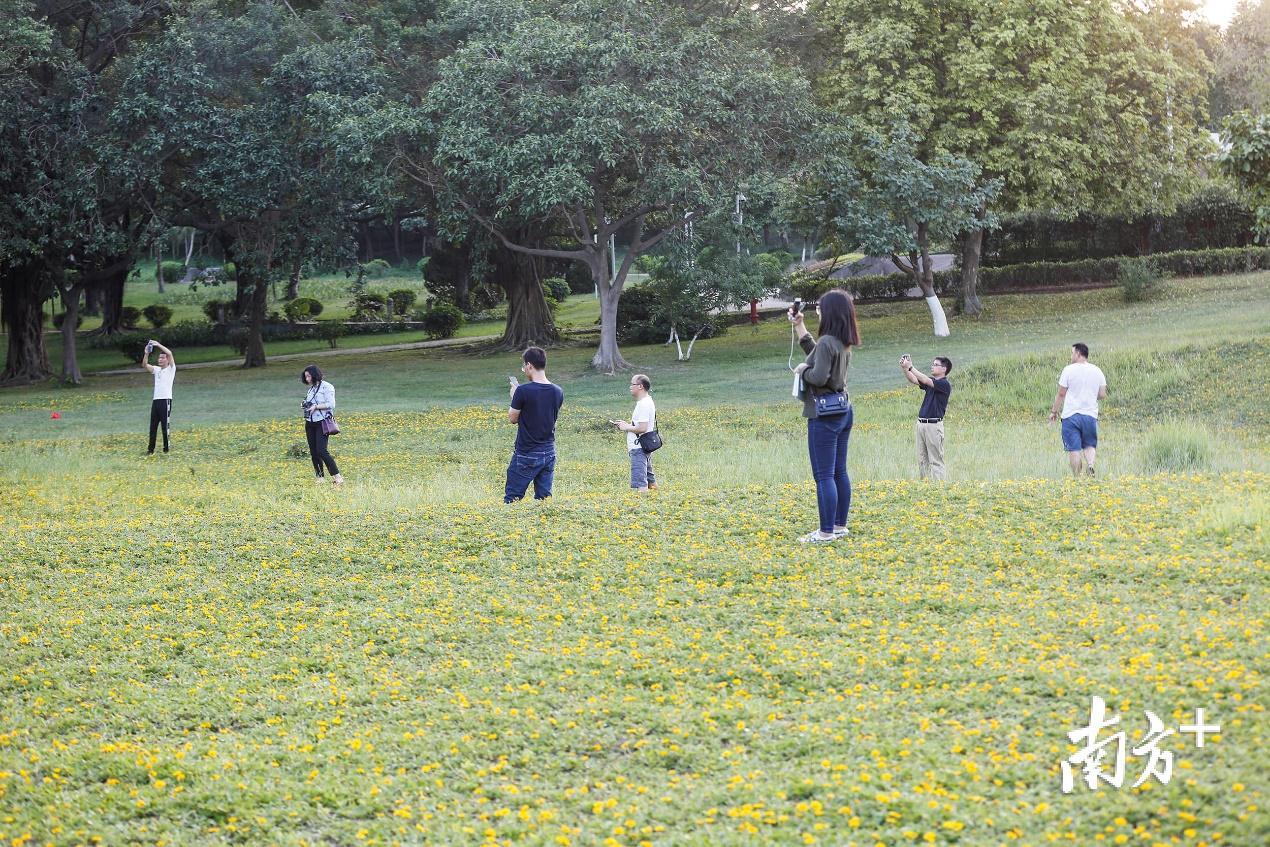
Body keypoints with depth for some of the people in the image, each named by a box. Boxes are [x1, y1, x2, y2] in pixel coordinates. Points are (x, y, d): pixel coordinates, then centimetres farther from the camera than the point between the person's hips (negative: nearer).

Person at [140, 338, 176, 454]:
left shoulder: (171, 369, 0)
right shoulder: (157, 370, 18)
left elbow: (169, 353, -13)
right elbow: (145, 364, 10)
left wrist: (158, 345, -12)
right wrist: (147, 353, -4)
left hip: (166, 400, -7)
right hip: (155, 400, 7)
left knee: (165, 425, -6)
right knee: (153, 426, 6)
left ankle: (167, 448, -1)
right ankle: (151, 449, 9)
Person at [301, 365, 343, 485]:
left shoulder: (327, 387, -7)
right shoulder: (311, 388, 16)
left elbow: (331, 404, -13)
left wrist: (316, 406, -19)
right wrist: (305, 405, 4)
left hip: (322, 423, -8)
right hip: (310, 423, 8)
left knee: (321, 451, -16)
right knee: (313, 452, 5)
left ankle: (337, 476, -12)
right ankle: (320, 477, 12)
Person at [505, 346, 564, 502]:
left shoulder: (523, 391, -17)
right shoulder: (557, 392, 1)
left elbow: (513, 418, -6)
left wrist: (514, 396, 10)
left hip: (526, 455, -5)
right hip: (549, 453, 5)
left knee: (512, 499, 3)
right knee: (544, 499, 8)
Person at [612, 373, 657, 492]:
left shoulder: (643, 404, -16)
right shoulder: (648, 402, 17)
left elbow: (642, 428, -23)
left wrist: (627, 427, -9)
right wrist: (626, 424, 13)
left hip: (639, 448, -11)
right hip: (645, 447, 11)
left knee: (640, 483, -14)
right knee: (649, 479, 17)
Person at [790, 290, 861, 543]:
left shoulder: (827, 342, -18)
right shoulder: (843, 343, 10)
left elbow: (819, 377, -26)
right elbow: (816, 354, 25)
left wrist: (802, 370, -6)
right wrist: (798, 326, 27)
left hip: (825, 416, -9)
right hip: (843, 411, 9)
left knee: (824, 475, -7)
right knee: (839, 472, 14)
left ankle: (826, 532, -6)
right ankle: (840, 525, 20)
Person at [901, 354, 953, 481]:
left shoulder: (945, 384, -10)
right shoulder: (931, 381, 14)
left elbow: (925, 381, -21)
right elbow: (913, 380, 3)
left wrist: (911, 367, -22)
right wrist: (904, 368, -14)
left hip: (934, 426, -8)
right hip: (921, 424, 8)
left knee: (936, 460, -6)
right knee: (922, 459, 9)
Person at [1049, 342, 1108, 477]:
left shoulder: (1069, 370, -5)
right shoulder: (1097, 371, 7)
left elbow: (1061, 394, -4)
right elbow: (1102, 394, 8)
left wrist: (1054, 411, 7)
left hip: (1071, 415, -3)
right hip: (1090, 415, 3)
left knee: (1074, 448, -1)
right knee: (1090, 445, 15)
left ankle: (1077, 477, -3)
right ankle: (1090, 465, -13)